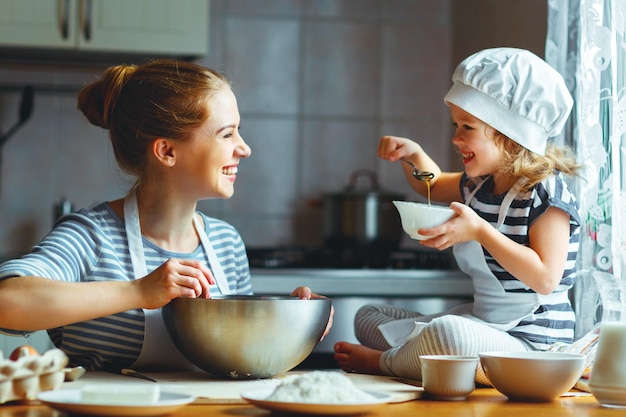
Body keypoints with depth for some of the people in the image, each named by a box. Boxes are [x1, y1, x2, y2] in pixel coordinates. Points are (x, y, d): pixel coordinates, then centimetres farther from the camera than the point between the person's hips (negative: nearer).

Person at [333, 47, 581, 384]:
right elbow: (433, 184, 33)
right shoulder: (477, 185, 9)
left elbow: (545, 278, -26)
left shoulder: (546, 192, -17)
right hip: (480, 323, 9)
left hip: (530, 341, -9)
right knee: (368, 317, 16)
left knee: (447, 333, -40)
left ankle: (384, 362, -10)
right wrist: (413, 154, 10)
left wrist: (479, 230, -28)